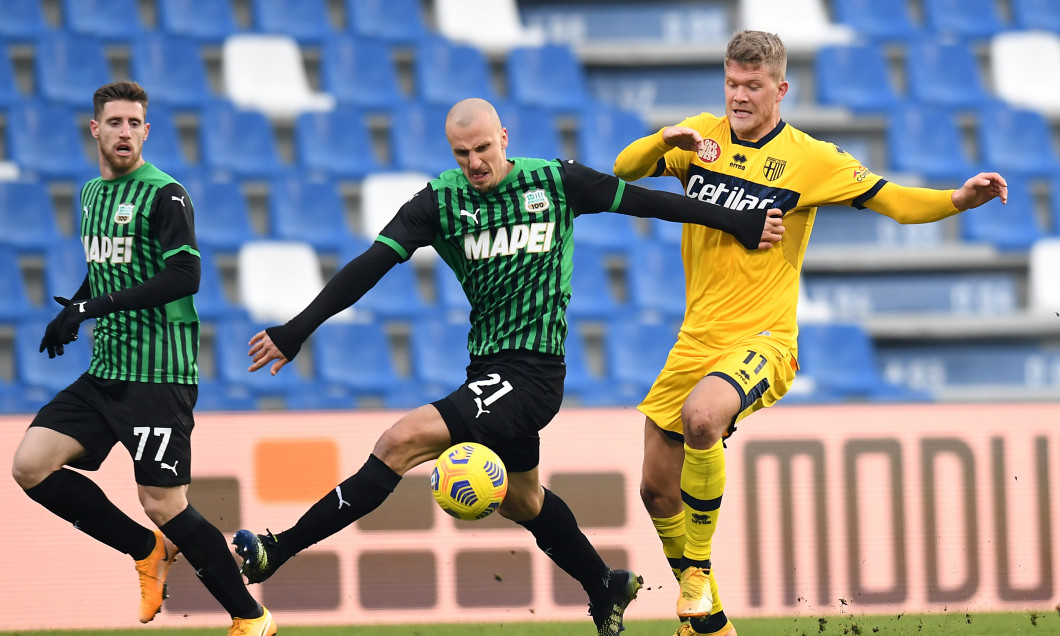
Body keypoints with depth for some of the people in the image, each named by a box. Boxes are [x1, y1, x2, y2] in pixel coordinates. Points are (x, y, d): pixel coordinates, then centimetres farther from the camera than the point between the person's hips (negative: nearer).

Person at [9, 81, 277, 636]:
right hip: (105, 372, 7)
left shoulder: (165, 195, -8)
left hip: (159, 373, -7)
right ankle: (147, 551, 9)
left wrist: (90, 306, -20)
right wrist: (73, 309, 10)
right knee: (31, 466, -6)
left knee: (163, 505, -11)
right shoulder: (91, 193, 16)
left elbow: (184, 277, -19)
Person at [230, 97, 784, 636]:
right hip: (489, 370, 6)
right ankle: (605, 590, 41)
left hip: (533, 372, -6)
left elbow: (644, 201, 8)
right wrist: (297, 330, -13)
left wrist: (740, 223, 13)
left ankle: (279, 551, -18)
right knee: (520, 499, 20)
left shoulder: (555, 181, -2)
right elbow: (371, 264, -4)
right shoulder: (442, 199, 2)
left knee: (401, 442, -18)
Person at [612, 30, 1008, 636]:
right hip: (696, 342, 5)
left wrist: (958, 199, -23)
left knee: (700, 415, -36)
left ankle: (698, 570, -18)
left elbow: (894, 200, -5)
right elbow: (624, 170, 2)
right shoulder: (703, 137, 5)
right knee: (658, 489, 5)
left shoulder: (809, 158, -5)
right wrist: (664, 140, -19)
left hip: (762, 342, -5)